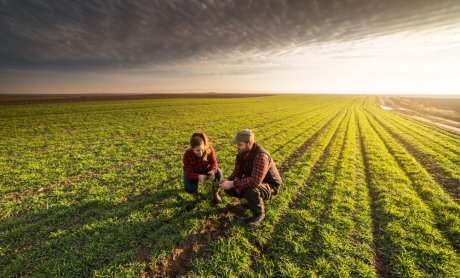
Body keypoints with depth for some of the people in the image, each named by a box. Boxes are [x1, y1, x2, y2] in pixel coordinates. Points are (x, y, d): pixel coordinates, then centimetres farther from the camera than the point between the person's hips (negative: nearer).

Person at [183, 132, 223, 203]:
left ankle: (215, 193, -4)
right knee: (189, 189, -26)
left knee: (218, 173, -29)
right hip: (192, 172, -1)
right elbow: (189, 173, -29)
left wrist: (212, 171, -48)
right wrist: (198, 177, -51)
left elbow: (214, 163, -24)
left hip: (206, 170, 1)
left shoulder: (209, 149, -29)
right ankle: (195, 183, 13)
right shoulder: (187, 154, -32)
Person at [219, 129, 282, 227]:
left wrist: (232, 184, -38)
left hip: (270, 186, -7)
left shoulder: (261, 156, -36)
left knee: (250, 191, -39)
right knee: (229, 189, -7)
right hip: (252, 181, 8)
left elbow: (255, 181, -45)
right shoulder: (241, 154, -9)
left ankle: (259, 213, -7)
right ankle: (250, 199, 18)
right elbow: (237, 173, -5)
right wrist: (227, 181, -25)